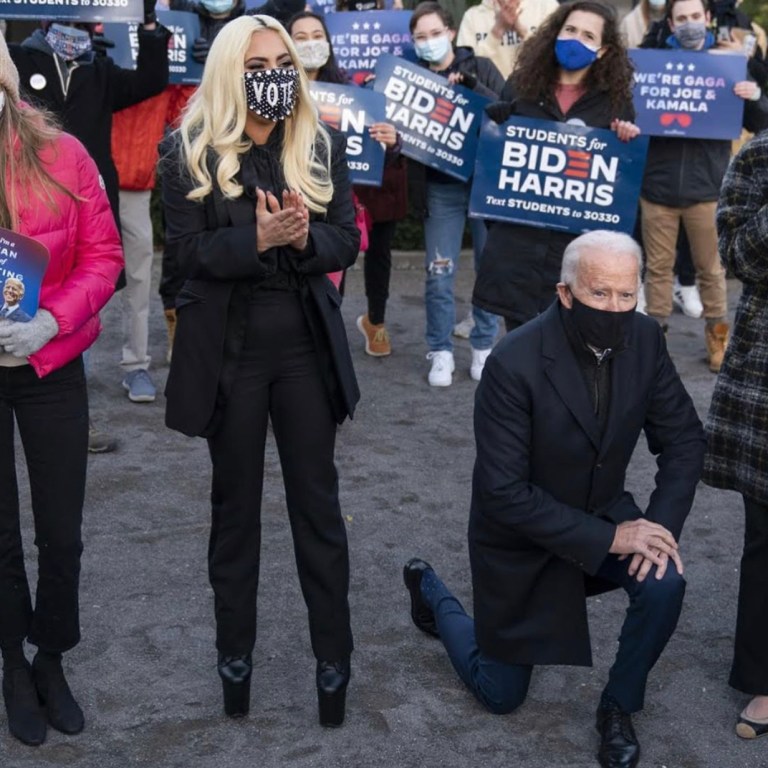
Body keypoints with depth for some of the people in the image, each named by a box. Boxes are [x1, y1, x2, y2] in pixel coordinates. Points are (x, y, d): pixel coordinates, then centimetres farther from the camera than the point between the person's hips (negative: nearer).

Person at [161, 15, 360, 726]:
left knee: (318, 503, 6)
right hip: (229, 349, -1)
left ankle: (333, 657, 16)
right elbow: (189, 251, -10)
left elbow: (346, 242, 0)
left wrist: (302, 238, -21)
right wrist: (258, 239, -25)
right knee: (235, 503, 11)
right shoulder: (189, 153, -3)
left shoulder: (321, 146, 3)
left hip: (306, 345, 2)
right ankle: (235, 652, 25)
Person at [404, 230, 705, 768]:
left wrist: (662, 523, -21)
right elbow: (504, 493, -29)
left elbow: (683, 438, -5)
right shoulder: (514, 364, -30)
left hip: (605, 513, 4)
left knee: (664, 582, -27)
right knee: (501, 694, 9)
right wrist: (609, 538, -30)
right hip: (522, 538, -4)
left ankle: (620, 705, 2)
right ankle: (431, 591, 37)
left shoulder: (644, 340, -14)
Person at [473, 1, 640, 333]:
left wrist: (630, 142, -9)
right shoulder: (522, 84, 6)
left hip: (579, 235, -1)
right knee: (519, 331, 5)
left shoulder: (615, 99, 4)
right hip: (518, 228, 1)